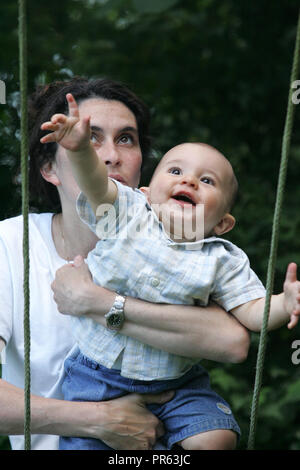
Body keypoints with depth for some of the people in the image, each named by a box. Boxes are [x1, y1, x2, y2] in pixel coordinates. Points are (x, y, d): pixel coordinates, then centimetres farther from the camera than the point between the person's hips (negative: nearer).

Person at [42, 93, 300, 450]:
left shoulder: (222, 260, -4)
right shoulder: (128, 215, -4)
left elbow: (251, 310, -7)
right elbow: (96, 182, -18)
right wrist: (80, 149, -39)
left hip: (173, 383, 1)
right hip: (98, 375, 0)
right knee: (82, 441, -9)